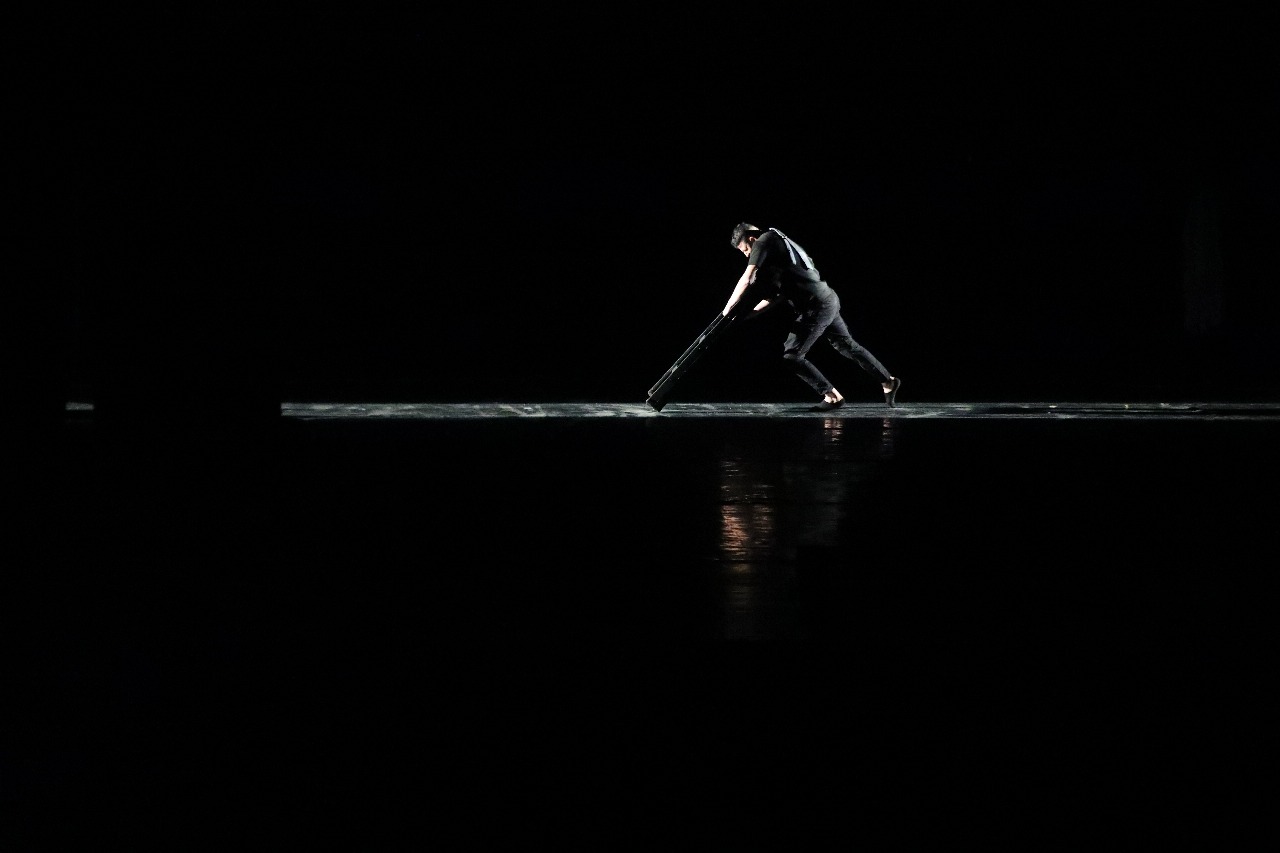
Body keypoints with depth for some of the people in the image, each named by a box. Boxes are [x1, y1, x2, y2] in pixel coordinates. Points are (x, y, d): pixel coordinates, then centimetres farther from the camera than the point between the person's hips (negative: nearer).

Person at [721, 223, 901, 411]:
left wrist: (727, 309, -7)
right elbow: (779, 294, 21)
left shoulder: (764, 242, -6)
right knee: (847, 346, 23)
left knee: (791, 355, -3)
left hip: (816, 308, -10)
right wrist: (752, 311, 16)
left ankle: (832, 396, 0)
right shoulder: (779, 243, 21)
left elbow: (746, 279, -15)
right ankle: (888, 382, 34)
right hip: (829, 300, 10)